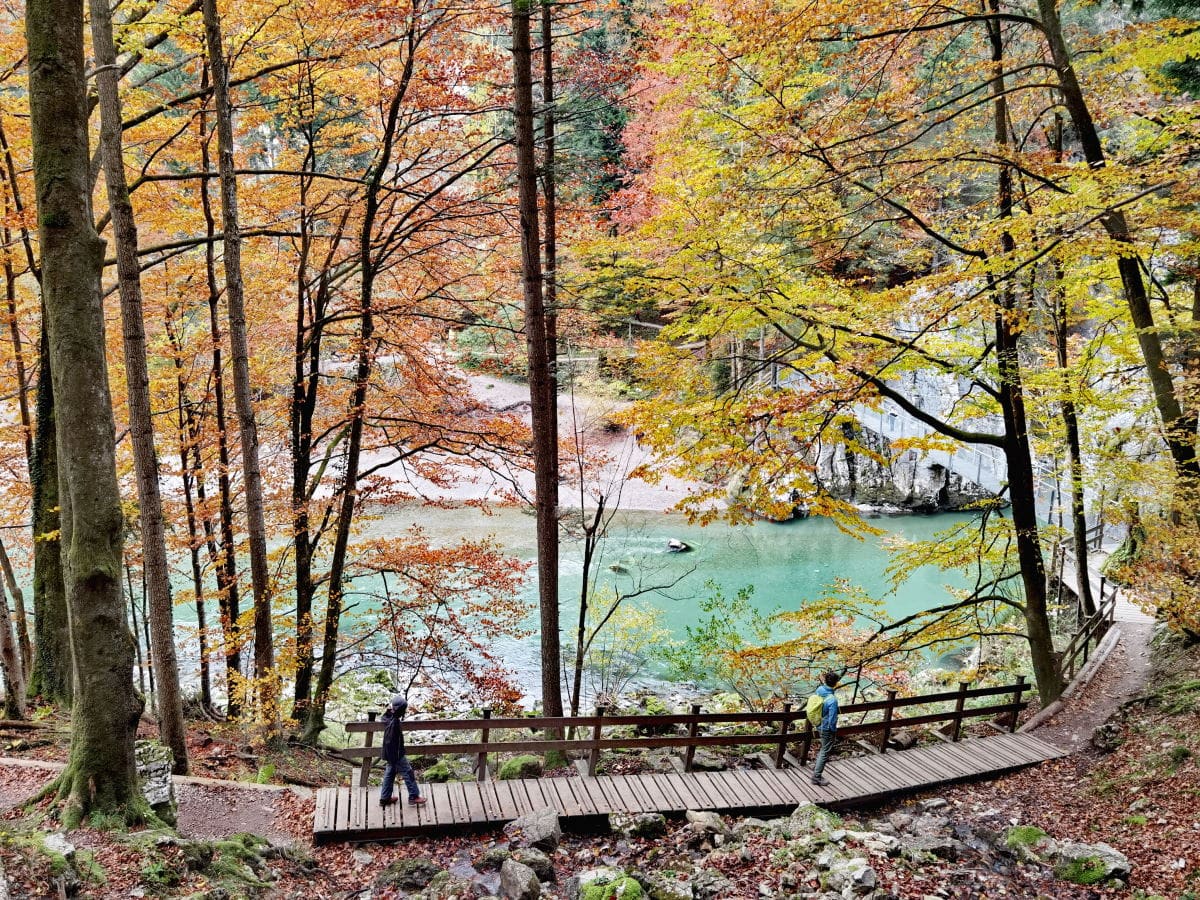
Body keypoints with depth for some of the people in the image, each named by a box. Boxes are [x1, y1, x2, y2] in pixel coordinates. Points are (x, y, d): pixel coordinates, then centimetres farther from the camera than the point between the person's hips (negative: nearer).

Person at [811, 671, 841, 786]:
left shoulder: (820, 690, -11)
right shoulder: (832, 700, -33)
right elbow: (832, 719, -25)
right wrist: (834, 730, -7)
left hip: (819, 725, 8)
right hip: (827, 729, -8)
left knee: (824, 747, 32)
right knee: (825, 751, 8)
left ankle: (817, 766, 48)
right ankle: (816, 777, 15)